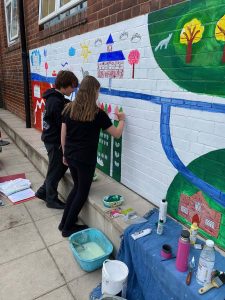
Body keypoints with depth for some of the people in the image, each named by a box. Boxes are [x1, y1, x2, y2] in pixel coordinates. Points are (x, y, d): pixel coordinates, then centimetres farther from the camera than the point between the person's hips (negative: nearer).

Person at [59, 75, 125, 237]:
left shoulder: (69, 108, 3)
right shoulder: (98, 113, -12)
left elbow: (63, 135, 6)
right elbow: (117, 134, -4)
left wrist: (65, 154, 17)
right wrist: (122, 119, 14)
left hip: (70, 156, 6)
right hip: (85, 159, -6)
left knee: (77, 187, 24)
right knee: (82, 192, 12)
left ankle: (64, 222, 32)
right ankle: (68, 227, 23)